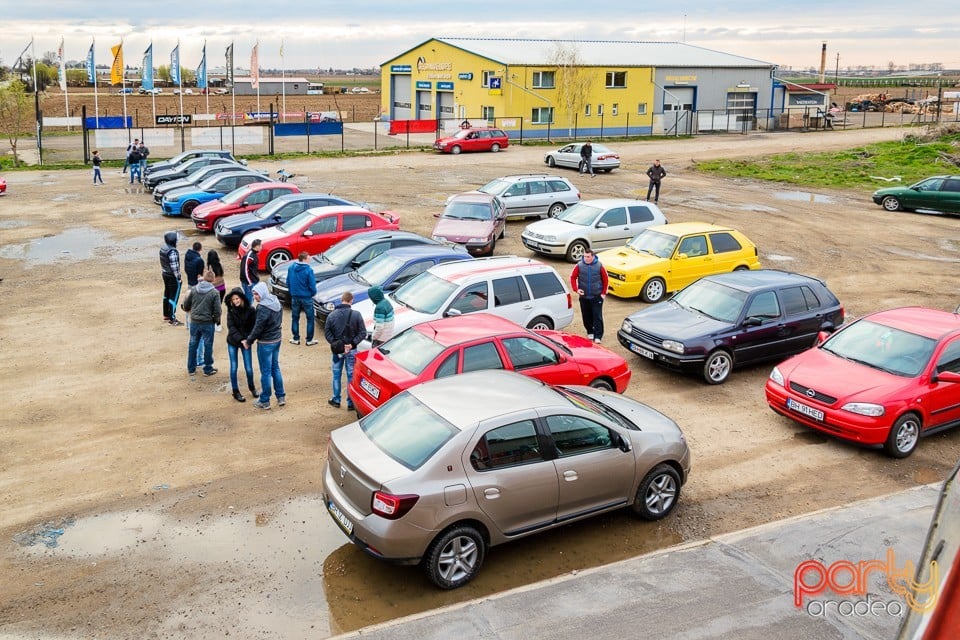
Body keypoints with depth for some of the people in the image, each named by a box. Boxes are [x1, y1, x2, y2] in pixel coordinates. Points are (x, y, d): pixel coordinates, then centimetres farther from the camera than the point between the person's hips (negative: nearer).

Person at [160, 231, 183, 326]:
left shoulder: (163, 248, 3)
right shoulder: (172, 251, -25)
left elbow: (162, 262, 11)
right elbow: (174, 266, -24)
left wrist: (162, 271, 20)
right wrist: (178, 278, -16)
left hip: (165, 274, 9)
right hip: (173, 277, -9)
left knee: (167, 295, 19)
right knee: (174, 297, -1)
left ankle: (166, 315, 30)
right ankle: (172, 319, 4)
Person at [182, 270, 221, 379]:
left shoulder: (193, 290, -3)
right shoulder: (214, 293, -13)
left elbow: (186, 305, 4)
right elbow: (217, 310, -14)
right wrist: (216, 319, 6)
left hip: (194, 322, 3)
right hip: (207, 323, -3)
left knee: (193, 345, 16)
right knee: (208, 346, 10)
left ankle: (191, 369, 25)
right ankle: (208, 369, 20)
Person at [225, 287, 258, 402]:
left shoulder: (250, 310, -10)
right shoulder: (231, 311, -8)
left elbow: (253, 327, -6)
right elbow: (231, 327, -13)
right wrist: (240, 339, -24)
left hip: (246, 341, -1)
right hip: (233, 342, 1)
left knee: (249, 368, 1)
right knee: (233, 368, 5)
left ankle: (251, 386, 29)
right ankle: (235, 392, 21)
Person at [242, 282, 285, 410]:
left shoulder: (263, 308, -23)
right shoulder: (276, 302, 2)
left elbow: (258, 328, -20)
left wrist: (248, 341, -8)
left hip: (266, 343, -8)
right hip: (277, 339, 8)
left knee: (266, 372, 3)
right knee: (275, 368, 18)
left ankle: (264, 401, 13)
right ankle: (281, 397, 24)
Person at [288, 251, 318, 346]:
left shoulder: (291, 268, -3)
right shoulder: (308, 270, -19)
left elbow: (288, 282, 5)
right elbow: (312, 285, -16)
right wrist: (313, 293, 4)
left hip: (295, 297, 4)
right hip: (306, 297, -4)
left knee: (295, 318, 16)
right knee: (310, 318, 9)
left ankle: (296, 339, 21)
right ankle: (309, 340, 11)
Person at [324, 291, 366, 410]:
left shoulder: (332, 315, -6)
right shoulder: (356, 315, -11)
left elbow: (327, 332, -5)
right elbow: (363, 332, -12)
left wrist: (334, 343, -7)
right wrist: (352, 344, -12)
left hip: (337, 350, 1)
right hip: (351, 351, -1)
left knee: (336, 375, 16)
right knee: (351, 376, 7)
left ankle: (336, 400, 25)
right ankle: (351, 403, 12)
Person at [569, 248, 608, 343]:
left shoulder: (599, 266, -8)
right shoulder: (579, 266, -6)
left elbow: (605, 280, 0)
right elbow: (573, 277, 1)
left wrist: (603, 293, -1)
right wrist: (576, 289, -10)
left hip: (597, 296, -2)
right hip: (584, 296, 2)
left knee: (597, 316, -5)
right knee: (586, 316, 10)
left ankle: (598, 336, -2)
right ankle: (590, 332, 29)